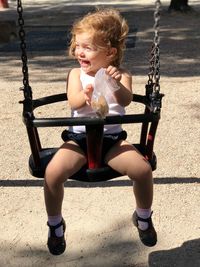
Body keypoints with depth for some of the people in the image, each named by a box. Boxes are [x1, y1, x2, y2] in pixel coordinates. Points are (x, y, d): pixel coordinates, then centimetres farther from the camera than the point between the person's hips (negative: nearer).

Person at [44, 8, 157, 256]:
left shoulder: (122, 75, 1)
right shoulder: (76, 73, 4)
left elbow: (125, 100, -19)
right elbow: (73, 102, -14)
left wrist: (117, 85, -41)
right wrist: (86, 96, -37)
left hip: (112, 139, 0)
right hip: (78, 138, 1)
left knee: (143, 169, -21)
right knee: (53, 173, -23)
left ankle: (143, 217, 12)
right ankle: (55, 224, 7)